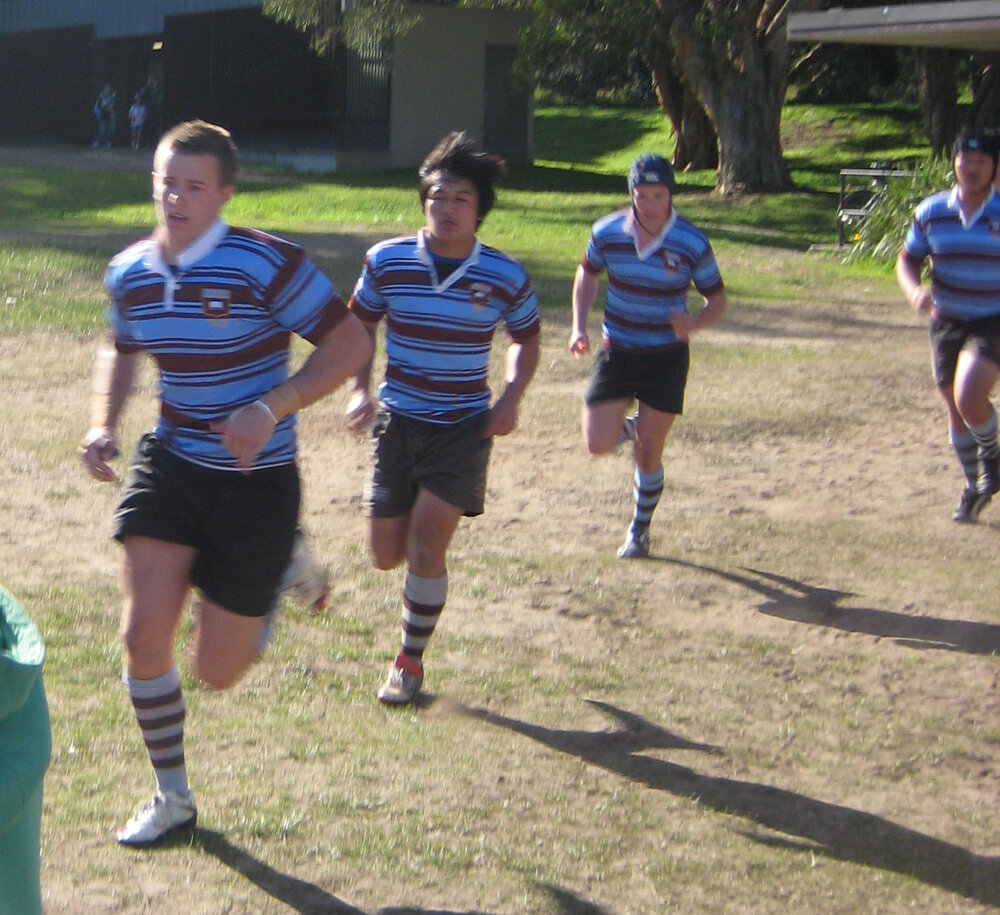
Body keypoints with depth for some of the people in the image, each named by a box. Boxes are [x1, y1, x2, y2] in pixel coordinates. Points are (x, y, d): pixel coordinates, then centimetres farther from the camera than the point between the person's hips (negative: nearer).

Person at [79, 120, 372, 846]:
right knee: (144, 636, -8)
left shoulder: (266, 264, -17)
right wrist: (104, 425, 2)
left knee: (217, 671, 2)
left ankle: (280, 574, 35)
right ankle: (173, 798, 15)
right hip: (169, 465, 4)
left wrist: (269, 409, -25)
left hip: (254, 480, -4)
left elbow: (350, 343, -14)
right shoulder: (130, 273, 0)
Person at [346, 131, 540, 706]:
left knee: (426, 548, -12)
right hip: (398, 421, 2)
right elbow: (361, 324, 10)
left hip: (464, 427, -2)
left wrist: (511, 399, -6)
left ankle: (411, 662, 10)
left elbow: (526, 338, 10)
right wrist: (361, 390, -3)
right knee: (387, 555, 5)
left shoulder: (505, 277, -8)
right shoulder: (387, 261, -6)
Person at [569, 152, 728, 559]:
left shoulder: (692, 244, -14)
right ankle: (628, 427, 30)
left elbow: (717, 299, -3)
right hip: (616, 353, 2)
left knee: (648, 455, 2)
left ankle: (639, 531, 25)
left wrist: (695, 323, -25)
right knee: (598, 445, -7)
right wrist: (579, 327, -1)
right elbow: (588, 274, 11)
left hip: (666, 358, -2)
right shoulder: (607, 232, -8)